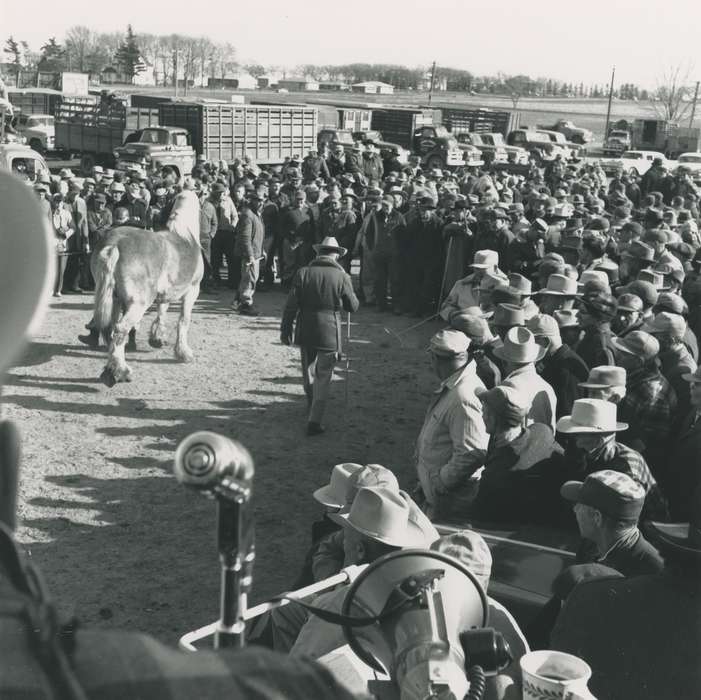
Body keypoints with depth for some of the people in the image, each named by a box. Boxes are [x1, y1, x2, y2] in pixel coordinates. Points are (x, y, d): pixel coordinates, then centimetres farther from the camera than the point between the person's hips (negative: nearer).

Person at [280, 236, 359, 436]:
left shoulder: (303, 273, -3)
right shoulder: (342, 277, -7)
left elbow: (291, 305, -3)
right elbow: (353, 307, 3)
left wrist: (285, 328, 5)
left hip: (305, 331, 3)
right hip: (329, 332, -2)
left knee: (308, 371, 23)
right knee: (323, 377, 4)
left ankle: (312, 405, 45)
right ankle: (314, 421, -1)